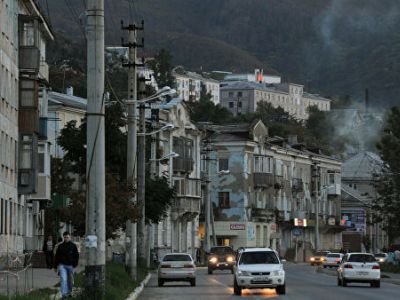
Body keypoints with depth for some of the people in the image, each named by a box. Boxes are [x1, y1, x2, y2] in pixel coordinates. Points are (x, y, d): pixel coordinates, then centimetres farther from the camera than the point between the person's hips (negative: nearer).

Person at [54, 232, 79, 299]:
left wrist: (75, 264, -4)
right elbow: (56, 257, 10)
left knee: (70, 281, 11)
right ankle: (64, 294, -22)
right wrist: (55, 266, 10)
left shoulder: (73, 246, 3)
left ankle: (69, 292, 32)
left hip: (70, 265, 1)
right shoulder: (60, 246, 4)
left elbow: (76, 256, 7)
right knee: (63, 279, -16)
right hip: (62, 265, -1)